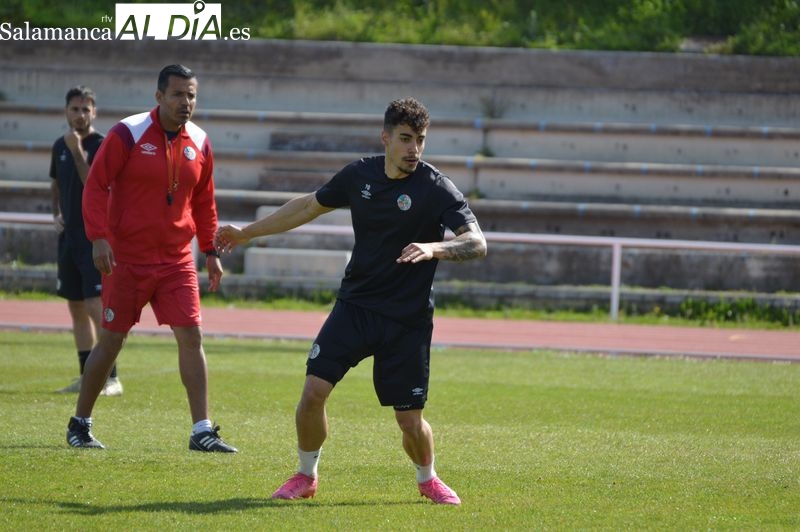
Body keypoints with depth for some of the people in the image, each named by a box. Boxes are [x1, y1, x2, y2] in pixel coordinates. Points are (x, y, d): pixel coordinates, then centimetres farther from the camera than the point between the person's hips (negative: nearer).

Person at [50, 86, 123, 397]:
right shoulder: (61, 146, 12)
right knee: (76, 308, 10)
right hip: (69, 236, 8)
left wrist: (77, 151, -22)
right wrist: (56, 214, 9)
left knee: (96, 306, -14)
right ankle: (86, 377, 17)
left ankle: (112, 379, -14)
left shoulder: (101, 146, -9)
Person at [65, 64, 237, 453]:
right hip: (127, 259, -4)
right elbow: (96, 185, -8)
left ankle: (202, 431, -4)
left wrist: (210, 251, 13)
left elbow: (204, 201, 17)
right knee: (112, 339, 3)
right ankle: (80, 425, 18)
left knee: (191, 336, -6)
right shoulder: (128, 134, -9)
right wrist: (99, 237, -18)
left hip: (177, 260, 4)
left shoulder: (199, 142, 6)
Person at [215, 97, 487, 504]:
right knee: (313, 391, -10)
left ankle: (427, 479, 30)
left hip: (407, 321, -3)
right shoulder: (360, 174, 1)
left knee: (410, 421, -2)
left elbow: (476, 243, -22)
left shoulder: (437, 189, -13)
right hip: (354, 305, 3)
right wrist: (247, 232, 21)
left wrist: (434, 248, -42)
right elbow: (310, 205, 17)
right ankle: (306, 476, 13)